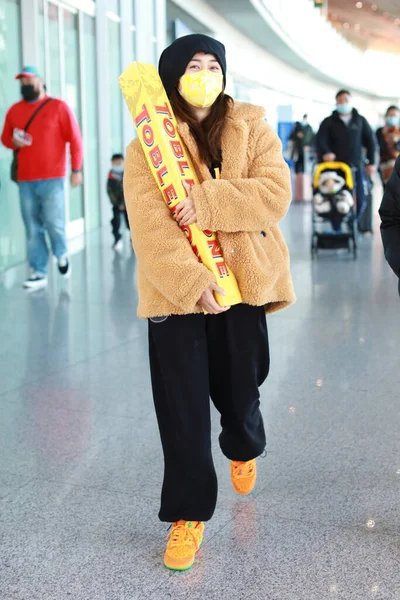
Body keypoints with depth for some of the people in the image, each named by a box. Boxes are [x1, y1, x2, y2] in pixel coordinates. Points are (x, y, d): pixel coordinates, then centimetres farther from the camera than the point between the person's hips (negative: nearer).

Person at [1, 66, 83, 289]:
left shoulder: (58, 106, 2)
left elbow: (75, 139, 0)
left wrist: (77, 169, -6)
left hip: (52, 178, -3)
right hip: (25, 180, 3)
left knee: (54, 223, -7)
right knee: (33, 229, 1)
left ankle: (62, 255, 23)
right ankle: (39, 273, 7)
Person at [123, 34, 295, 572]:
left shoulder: (252, 130, 5)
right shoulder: (147, 144, -1)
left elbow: (276, 193, -10)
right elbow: (148, 225, -13)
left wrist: (207, 203, -21)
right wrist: (190, 281, -25)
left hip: (242, 283, 2)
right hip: (175, 289, -1)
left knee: (239, 390, 17)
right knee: (182, 407, 1)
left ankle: (243, 450, 52)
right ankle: (189, 513, 17)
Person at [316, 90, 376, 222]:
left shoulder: (360, 120, 13)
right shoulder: (328, 122, 7)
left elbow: (370, 141, 13)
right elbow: (320, 140, -6)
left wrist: (371, 162, 5)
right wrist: (325, 152, -27)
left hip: (356, 167, 2)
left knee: (360, 201, -2)